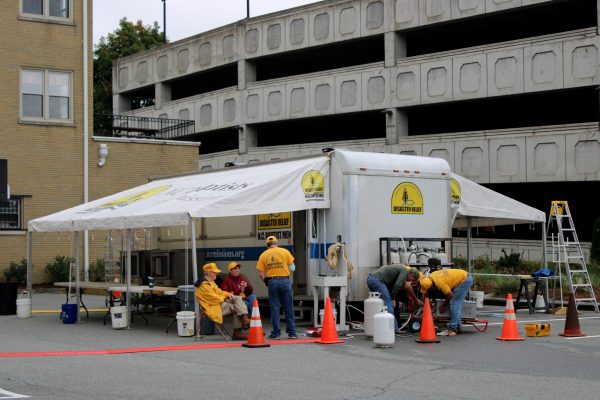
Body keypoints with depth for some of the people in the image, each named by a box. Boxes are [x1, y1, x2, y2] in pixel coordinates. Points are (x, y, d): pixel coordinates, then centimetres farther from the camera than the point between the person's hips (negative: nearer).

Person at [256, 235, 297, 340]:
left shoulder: (263, 255, 4)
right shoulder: (285, 252, 2)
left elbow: (261, 273, 0)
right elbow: (292, 268, 1)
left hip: (272, 282, 0)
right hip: (285, 281, 0)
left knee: (275, 309, 6)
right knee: (289, 308, 6)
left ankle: (276, 333, 8)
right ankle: (292, 333, 9)